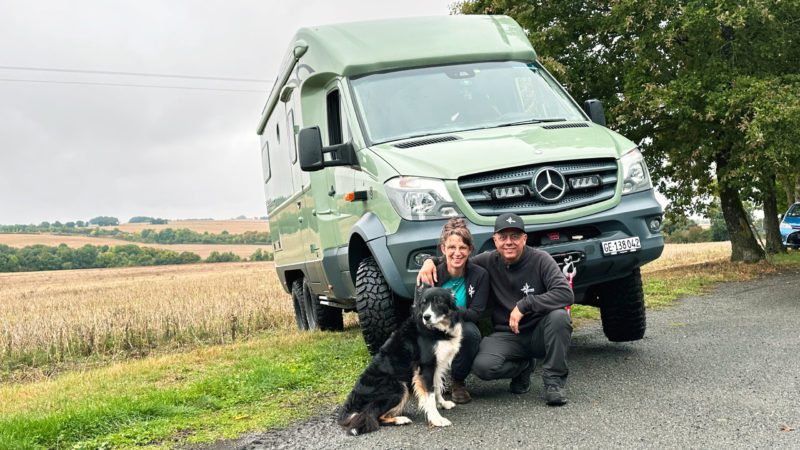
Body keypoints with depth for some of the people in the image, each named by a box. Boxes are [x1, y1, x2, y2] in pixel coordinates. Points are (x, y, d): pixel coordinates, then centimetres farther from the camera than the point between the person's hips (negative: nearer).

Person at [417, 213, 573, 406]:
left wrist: (524, 304, -26)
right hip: (506, 335, 2)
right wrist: (430, 260, -11)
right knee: (482, 366, -28)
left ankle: (554, 381, -14)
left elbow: (566, 293, -22)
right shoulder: (488, 261, -2)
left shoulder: (540, 260, -9)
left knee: (559, 316, -34)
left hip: (539, 332, -1)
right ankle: (522, 367, 8)